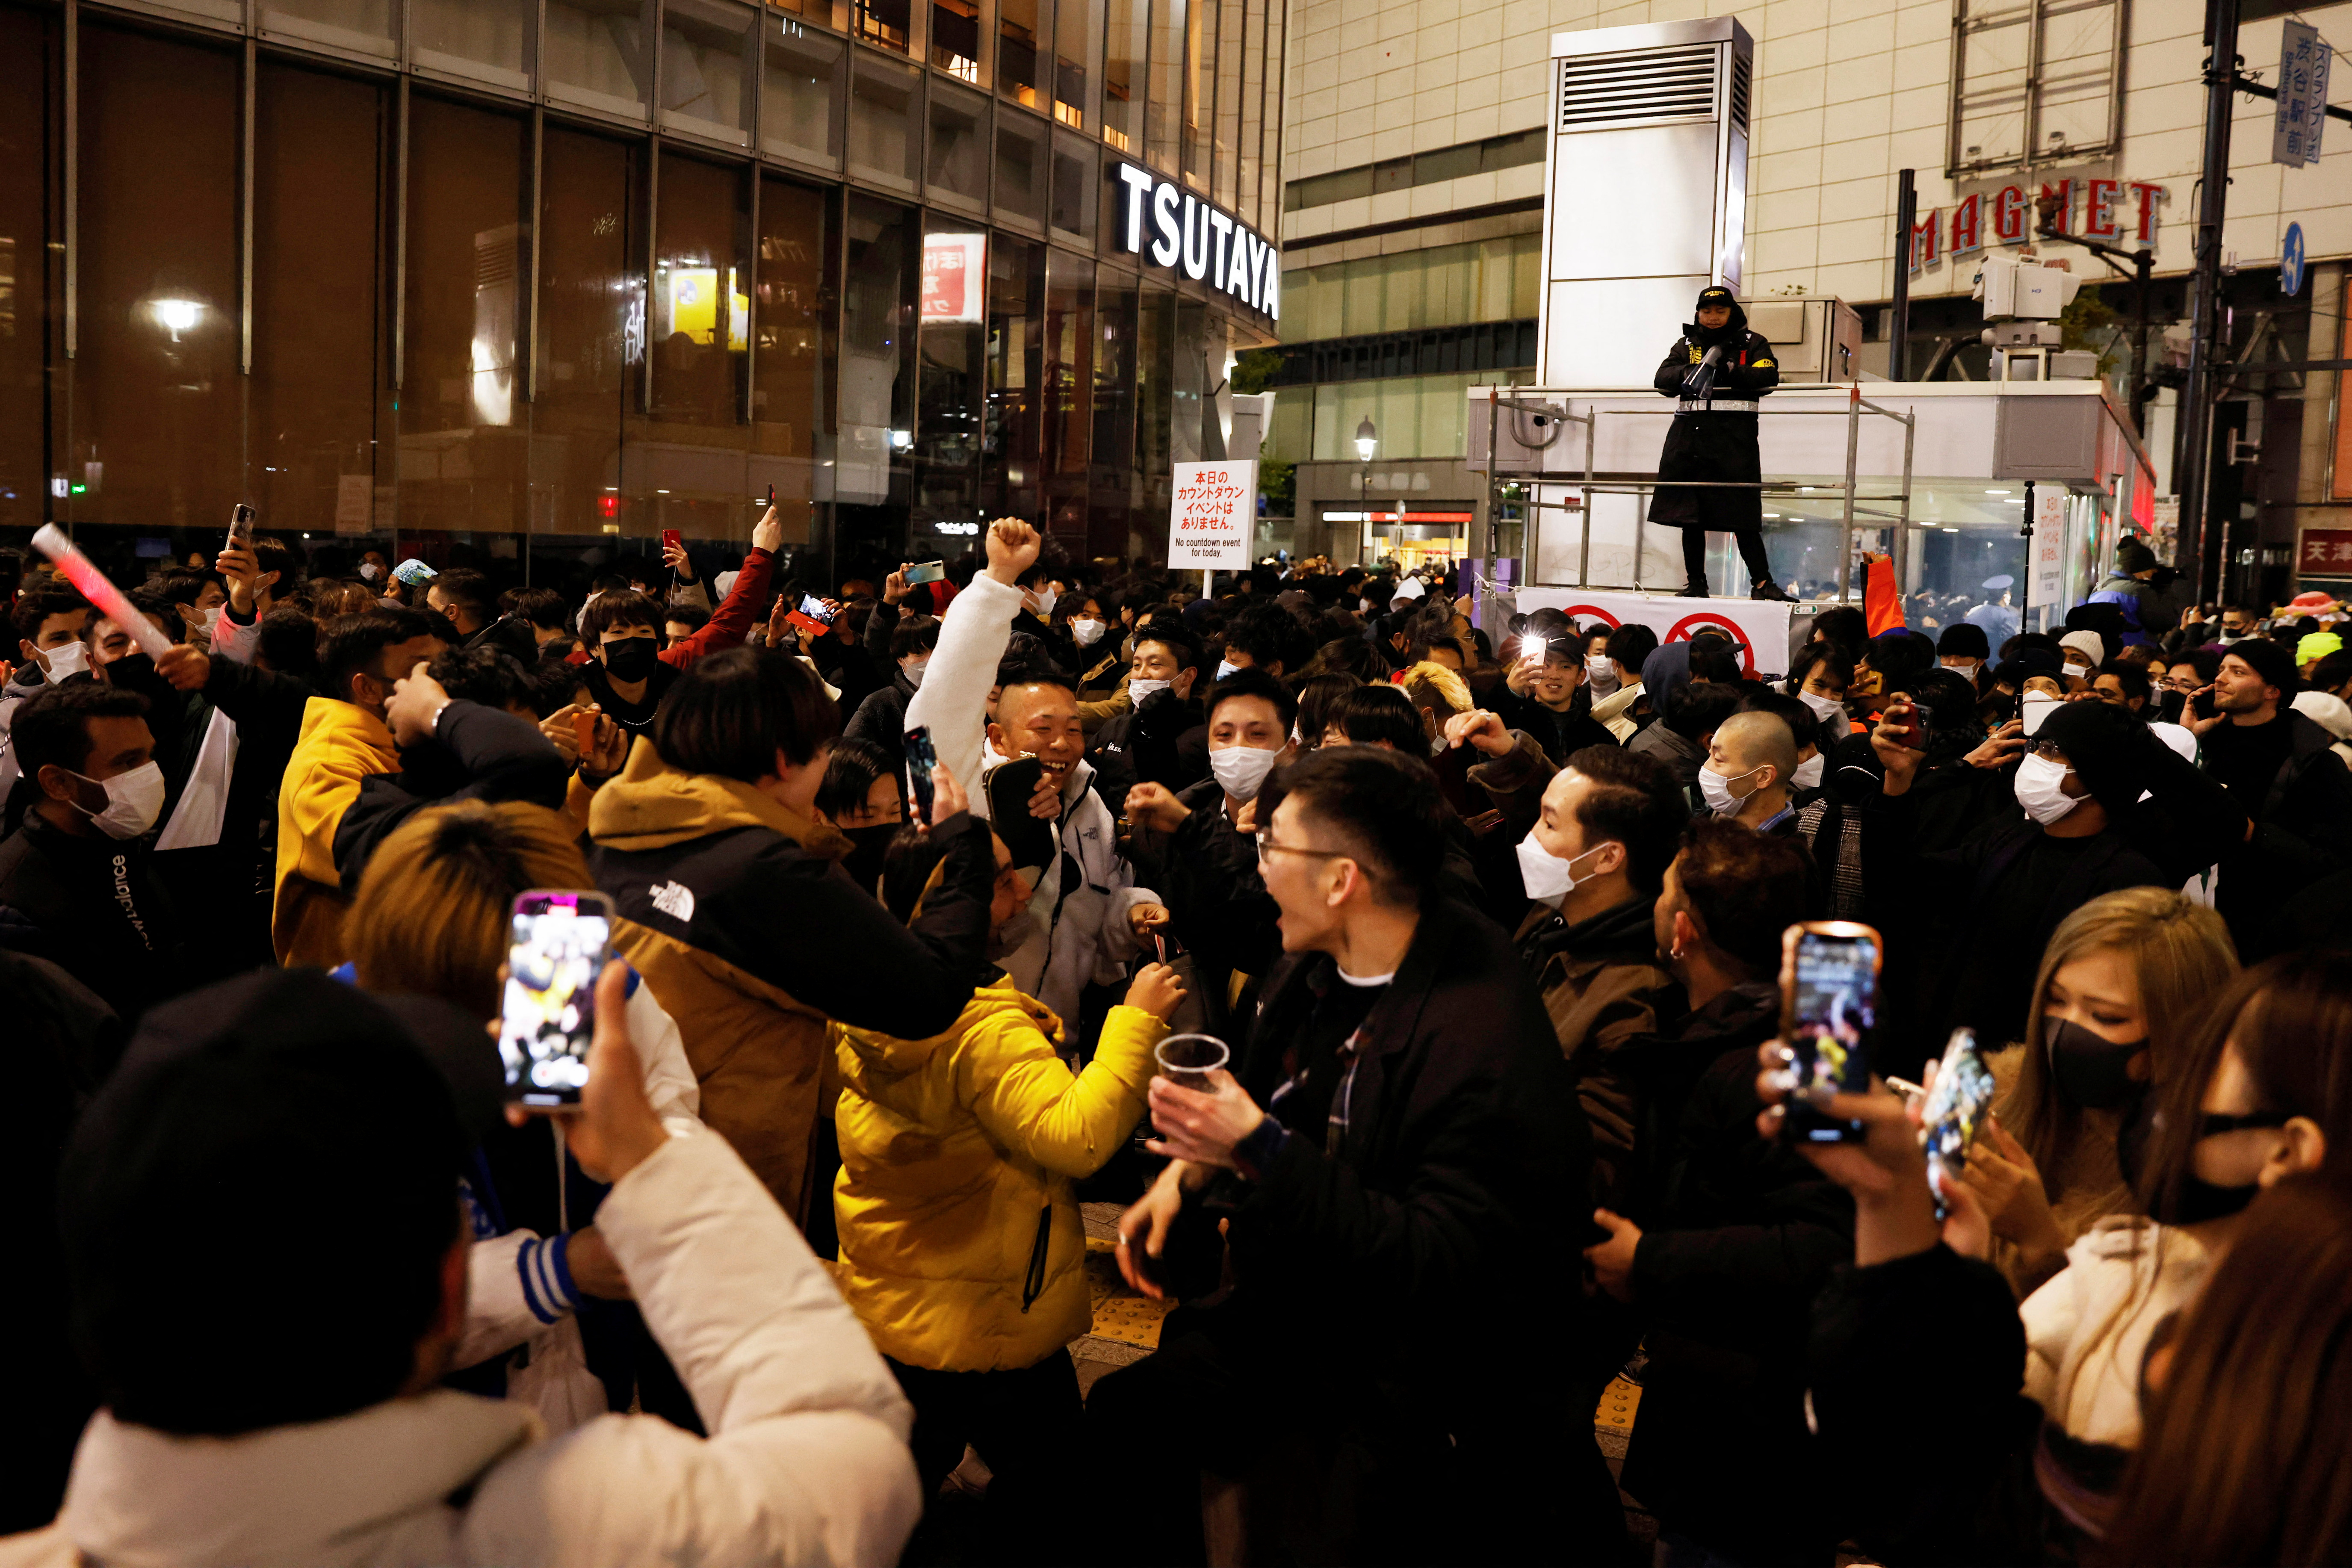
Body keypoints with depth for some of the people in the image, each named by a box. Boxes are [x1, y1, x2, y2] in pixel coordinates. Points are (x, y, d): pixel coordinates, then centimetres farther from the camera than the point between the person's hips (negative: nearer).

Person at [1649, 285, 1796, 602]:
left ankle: (1762, 583, -4)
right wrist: (1690, 373, -18)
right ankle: (1696, 584, 11)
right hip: (1689, 434, 3)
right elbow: (1663, 378, 2)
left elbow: (1768, 377, -7)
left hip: (1734, 435, -3)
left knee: (1741, 513, -7)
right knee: (1688, 512, 3)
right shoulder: (1687, 344, 18)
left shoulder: (1752, 344, 10)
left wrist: (1726, 371, -17)